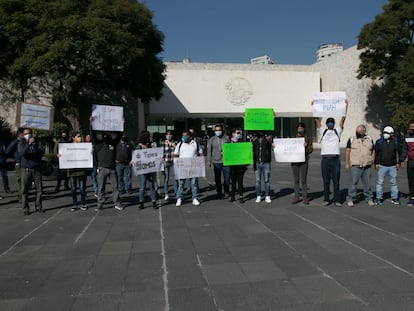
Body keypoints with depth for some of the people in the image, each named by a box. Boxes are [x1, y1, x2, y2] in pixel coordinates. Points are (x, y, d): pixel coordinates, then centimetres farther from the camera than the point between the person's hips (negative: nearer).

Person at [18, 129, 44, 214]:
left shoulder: (36, 142, 12)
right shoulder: (21, 143, 4)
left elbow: (42, 153, 3)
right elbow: (21, 153, -15)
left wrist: (35, 146, -10)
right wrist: (29, 144, -24)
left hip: (37, 169, 2)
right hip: (26, 169, -2)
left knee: (39, 189, 2)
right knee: (25, 190, -2)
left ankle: (38, 206, 12)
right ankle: (25, 208, 5)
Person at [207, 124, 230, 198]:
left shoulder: (226, 138, 5)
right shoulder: (212, 139, 6)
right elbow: (209, 150, 7)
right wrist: (209, 161, 4)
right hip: (216, 162, 0)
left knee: (227, 178, 3)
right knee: (217, 179, 5)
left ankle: (226, 192, 21)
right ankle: (219, 193, 17)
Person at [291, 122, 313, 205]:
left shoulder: (308, 139, 6)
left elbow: (311, 150, -2)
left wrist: (306, 146, -21)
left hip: (304, 161, -2)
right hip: (294, 161, 2)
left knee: (303, 180, -2)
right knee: (296, 180, 5)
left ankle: (305, 197, 5)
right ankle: (296, 197, 12)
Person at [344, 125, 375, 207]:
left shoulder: (369, 139, 9)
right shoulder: (351, 139, 0)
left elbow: (373, 151, 17)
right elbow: (347, 151, -1)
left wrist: (372, 159, 1)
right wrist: (346, 163, -6)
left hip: (367, 166, 3)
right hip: (355, 166, -3)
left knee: (367, 183, 10)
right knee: (353, 182, -4)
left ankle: (369, 198, 22)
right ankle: (350, 199, 3)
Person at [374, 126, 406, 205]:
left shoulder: (395, 142, 2)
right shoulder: (379, 142, -2)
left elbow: (400, 152, 12)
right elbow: (375, 153, 3)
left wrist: (399, 162, 6)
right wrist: (376, 163, -2)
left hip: (392, 166, 2)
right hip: (381, 166, -1)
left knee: (394, 182, 7)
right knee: (380, 182, 1)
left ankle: (394, 198, 17)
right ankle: (379, 198, 9)